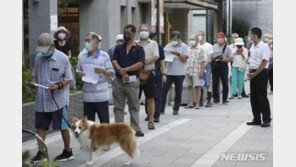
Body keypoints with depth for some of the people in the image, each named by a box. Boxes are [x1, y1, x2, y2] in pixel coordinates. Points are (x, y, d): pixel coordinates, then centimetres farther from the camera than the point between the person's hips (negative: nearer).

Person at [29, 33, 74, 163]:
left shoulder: (63, 58, -7)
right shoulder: (38, 57, 8)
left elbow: (68, 79, -3)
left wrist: (58, 86, -21)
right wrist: (33, 82, -3)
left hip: (58, 99, -5)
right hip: (41, 99, 5)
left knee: (63, 127, 2)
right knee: (40, 127, 5)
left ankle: (68, 152, 17)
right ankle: (41, 153, 12)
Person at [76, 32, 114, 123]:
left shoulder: (104, 56, -2)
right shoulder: (82, 56, 8)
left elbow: (111, 72, 0)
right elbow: (78, 71, 15)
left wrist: (103, 71, -21)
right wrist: (80, 74, -9)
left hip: (101, 95, -3)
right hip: (87, 95, 3)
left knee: (104, 121, 0)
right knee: (88, 121, 7)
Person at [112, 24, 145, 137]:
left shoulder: (139, 49, 4)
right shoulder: (119, 48, 12)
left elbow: (140, 64, -8)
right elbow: (114, 62, 1)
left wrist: (125, 69, -14)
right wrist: (122, 73, -15)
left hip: (132, 81, -2)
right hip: (118, 81, 2)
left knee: (134, 107, 4)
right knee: (118, 107, 4)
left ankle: (136, 129, 9)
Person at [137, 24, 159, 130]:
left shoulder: (153, 43, 9)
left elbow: (156, 57, -6)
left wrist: (144, 63, -15)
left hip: (149, 73, -1)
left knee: (150, 99, 1)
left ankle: (150, 121, 7)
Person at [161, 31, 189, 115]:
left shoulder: (184, 47, 1)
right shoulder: (167, 46, 12)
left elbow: (185, 59, -7)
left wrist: (178, 54, -20)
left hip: (179, 73, -2)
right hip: (168, 73, 2)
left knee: (178, 92, 5)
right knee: (164, 90, -5)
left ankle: (176, 109, 16)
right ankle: (161, 109, -1)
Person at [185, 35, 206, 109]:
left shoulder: (200, 50, 2)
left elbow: (202, 62, -1)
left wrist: (201, 72, -9)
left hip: (196, 72, -4)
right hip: (188, 71, 4)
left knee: (197, 87, -2)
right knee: (190, 87, 6)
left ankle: (197, 104, 2)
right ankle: (190, 103, 11)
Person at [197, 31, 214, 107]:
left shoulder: (209, 46, 2)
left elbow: (209, 58, -5)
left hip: (206, 66, -4)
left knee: (208, 84, -8)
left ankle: (209, 101, -6)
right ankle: (200, 101, 7)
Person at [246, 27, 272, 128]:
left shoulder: (264, 47, -12)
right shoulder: (253, 47, 15)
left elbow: (264, 62, -17)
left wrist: (255, 74, -16)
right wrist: (249, 72, 7)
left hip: (261, 73, -8)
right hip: (253, 74, 9)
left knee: (262, 97, -7)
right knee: (254, 97, 9)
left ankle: (266, 120, -2)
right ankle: (256, 119, 16)